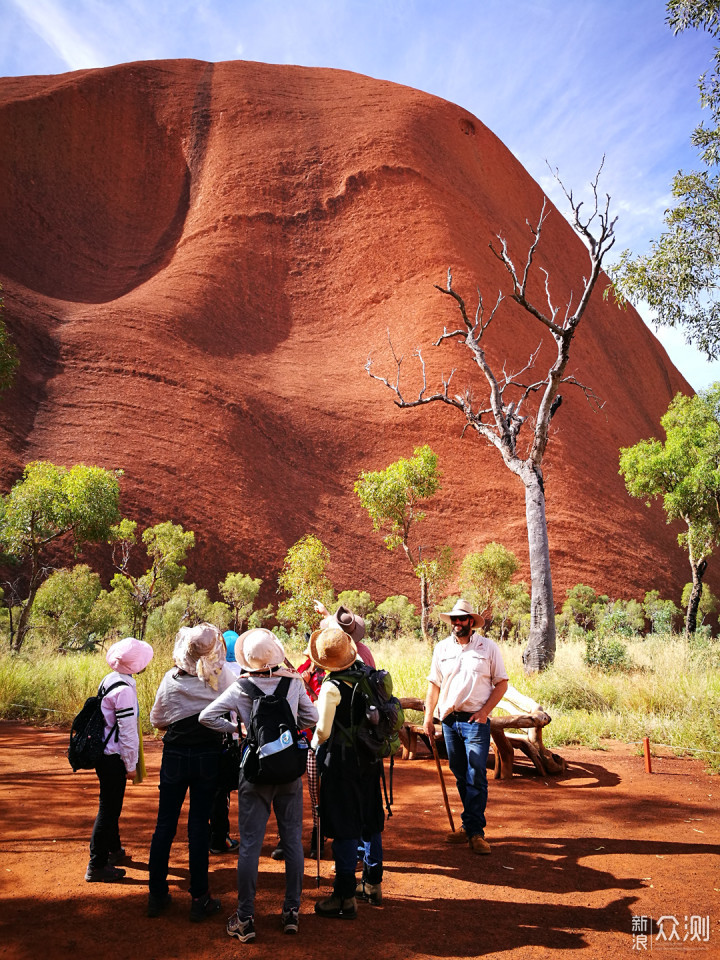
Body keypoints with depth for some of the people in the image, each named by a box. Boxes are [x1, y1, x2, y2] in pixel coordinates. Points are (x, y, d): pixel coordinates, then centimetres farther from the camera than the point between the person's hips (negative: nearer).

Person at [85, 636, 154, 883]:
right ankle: (96, 866, 10)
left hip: (104, 753, 10)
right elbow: (127, 730, -20)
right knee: (109, 808, 1)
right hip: (114, 758, -10)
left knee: (111, 804, 24)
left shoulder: (109, 680, 7)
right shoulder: (124, 689, -23)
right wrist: (131, 765, -12)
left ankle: (113, 849, 41)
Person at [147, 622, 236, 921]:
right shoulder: (224, 676, -10)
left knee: (165, 824, 12)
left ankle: (157, 895, 22)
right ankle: (199, 899, 13)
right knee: (199, 825, 7)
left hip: (175, 755, 1)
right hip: (209, 755, -1)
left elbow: (156, 719, 3)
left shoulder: (172, 678, -7)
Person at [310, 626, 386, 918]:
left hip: (341, 761, -7)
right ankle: (372, 883, 32)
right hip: (368, 758, 7)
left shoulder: (331, 687, -18)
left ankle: (345, 898, 8)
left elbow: (322, 731, -16)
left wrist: (313, 749, 3)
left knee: (344, 829, 1)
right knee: (369, 822, 18)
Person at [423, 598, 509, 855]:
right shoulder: (442, 648, 8)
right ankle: (470, 826, 23)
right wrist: (428, 716, 7)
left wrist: (484, 711, -9)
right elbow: (434, 684, 13)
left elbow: (501, 683, 1)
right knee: (460, 776, 11)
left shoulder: (488, 647, -1)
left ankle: (475, 831, 2)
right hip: (449, 719, 4)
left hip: (476, 720, -3)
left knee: (476, 777, -6)